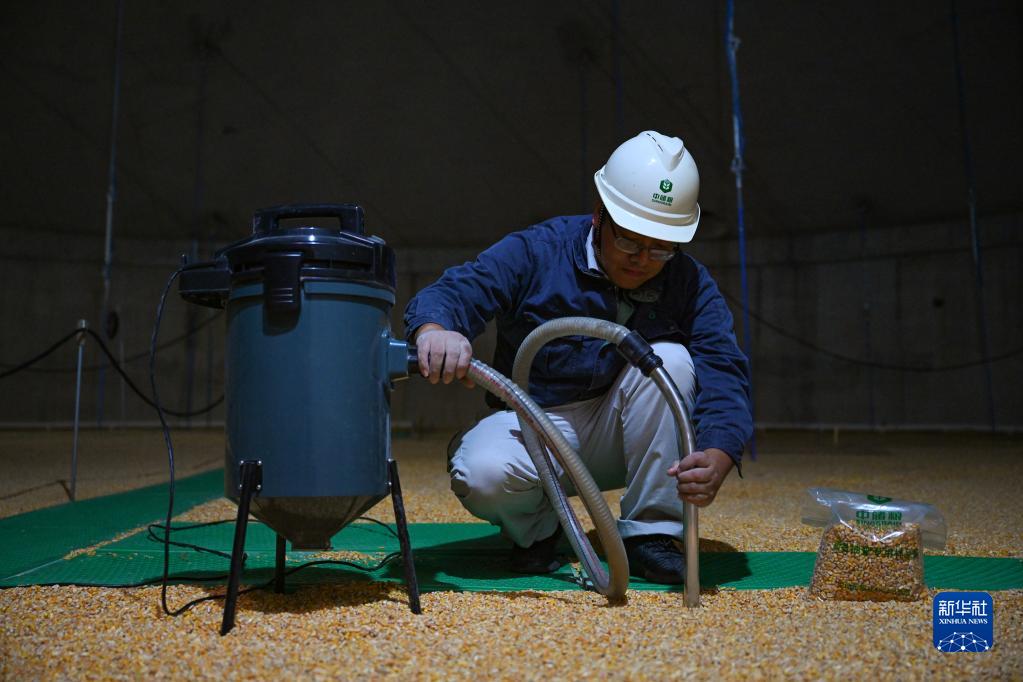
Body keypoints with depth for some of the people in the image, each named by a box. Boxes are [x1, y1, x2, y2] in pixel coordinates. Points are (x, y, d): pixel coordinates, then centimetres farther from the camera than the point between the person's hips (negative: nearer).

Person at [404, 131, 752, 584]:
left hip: (623, 439, 2)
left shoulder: (690, 285, -7)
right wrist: (435, 328, -51)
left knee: (669, 359, -26)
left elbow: (724, 371, -19)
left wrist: (717, 455, -41)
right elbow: (453, 292, -24)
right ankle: (536, 527, 3)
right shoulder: (536, 252, -12)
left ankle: (649, 533, -14)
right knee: (482, 475, -34)